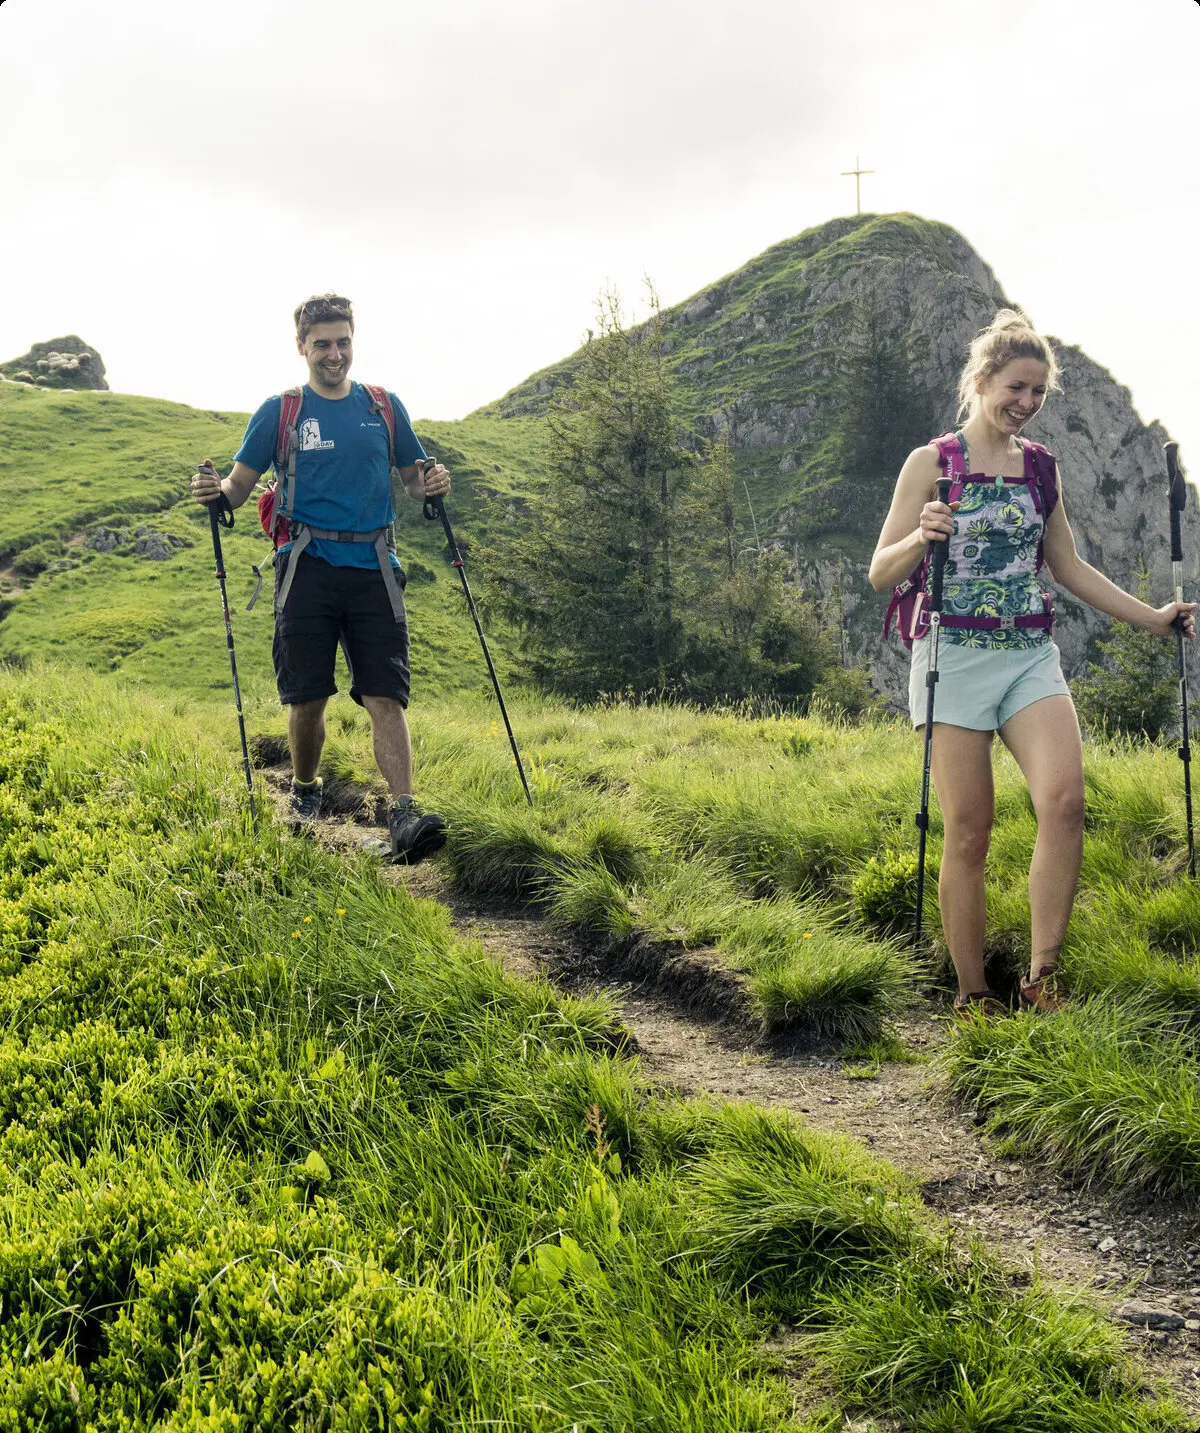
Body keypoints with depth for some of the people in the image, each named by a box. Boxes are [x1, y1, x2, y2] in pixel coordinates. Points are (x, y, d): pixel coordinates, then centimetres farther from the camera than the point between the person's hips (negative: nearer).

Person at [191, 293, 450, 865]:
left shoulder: (383, 406, 13)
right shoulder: (279, 411, 7)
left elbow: (413, 478, 19)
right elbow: (242, 482, 6)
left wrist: (431, 483, -4)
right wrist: (216, 491, -16)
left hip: (372, 565, 1)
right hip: (310, 565, -1)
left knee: (385, 697, -10)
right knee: (307, 697, -1)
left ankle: (403, 816, -18)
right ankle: (304, 792, 25)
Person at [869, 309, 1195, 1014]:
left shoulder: (1039, 466, 14)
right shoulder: (931, 464, 1)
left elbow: (1069, 566, 22)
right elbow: (881, 574, 0)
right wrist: (921, 538, -20)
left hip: (1032, 655, 4)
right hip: (956, 657, -3)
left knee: (1065, 798, -19)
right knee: (970, 833, -5)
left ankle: (1042, 978, -12)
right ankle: (974, 997, 6)